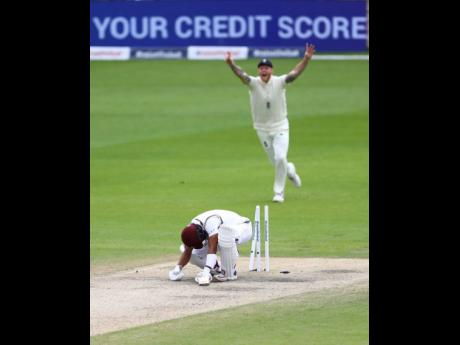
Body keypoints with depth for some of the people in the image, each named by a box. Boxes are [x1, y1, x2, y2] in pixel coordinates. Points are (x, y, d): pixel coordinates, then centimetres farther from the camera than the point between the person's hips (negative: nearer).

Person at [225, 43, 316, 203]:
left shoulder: (280, 82, -12)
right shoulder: (253, 83, -12)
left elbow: (295, 73, -25)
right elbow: (241, 74, -29)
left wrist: (306, 58, -42)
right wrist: (231, 64, -50)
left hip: (280, 127, -1)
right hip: (262, 129, 1)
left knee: (280, 158, -14)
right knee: (275, 161, 10)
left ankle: (279, 192, 2)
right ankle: (289, 170, 45)